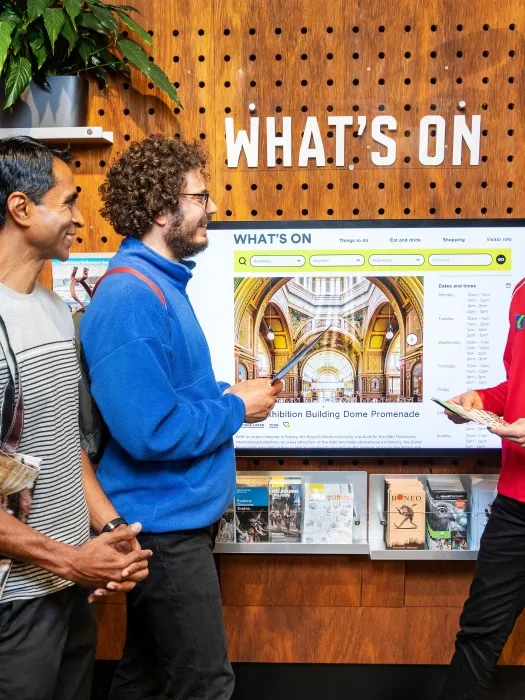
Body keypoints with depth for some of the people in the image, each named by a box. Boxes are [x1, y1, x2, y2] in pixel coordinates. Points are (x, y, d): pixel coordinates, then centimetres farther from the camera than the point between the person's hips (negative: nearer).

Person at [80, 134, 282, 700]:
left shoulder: (158, 284, 9)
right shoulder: (129, 298, -23)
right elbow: (152, 432, -29)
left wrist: (224, 395, 3)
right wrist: (236, 409, -15)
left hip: (172, 517, 10)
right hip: (164, 524, -10)